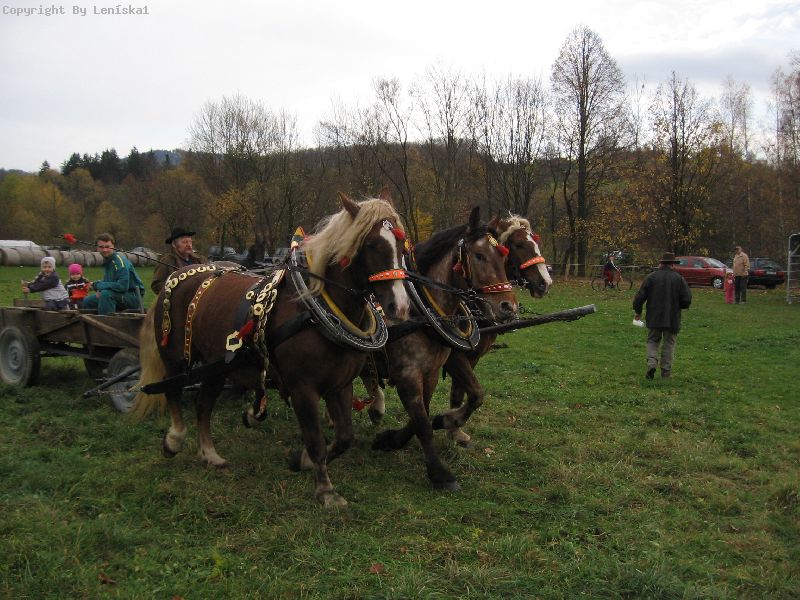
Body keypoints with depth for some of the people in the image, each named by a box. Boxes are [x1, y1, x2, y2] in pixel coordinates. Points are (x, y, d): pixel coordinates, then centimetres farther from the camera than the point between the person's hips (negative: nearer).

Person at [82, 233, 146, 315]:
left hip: (134, 297, -9)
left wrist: (97, 285, -18)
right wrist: (99, 289, -4)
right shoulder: (107, 261, 8)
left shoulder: (120, 261, -19)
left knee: (106, 294, -33)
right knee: (87, 301, 13)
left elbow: (123, 286, -29)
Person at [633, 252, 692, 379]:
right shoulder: (679, 278, -3)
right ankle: (666, 371, 9)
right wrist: (678, 306, 15)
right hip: (672, 319, 0)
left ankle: (652, 363, -9)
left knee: (652, 341, 14)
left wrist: (638, 311, 11)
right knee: (669, 344, 10)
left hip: (654, 318, 0)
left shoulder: (651, 277, -4)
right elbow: (687, 299, -6)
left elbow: (639, 297, -4)